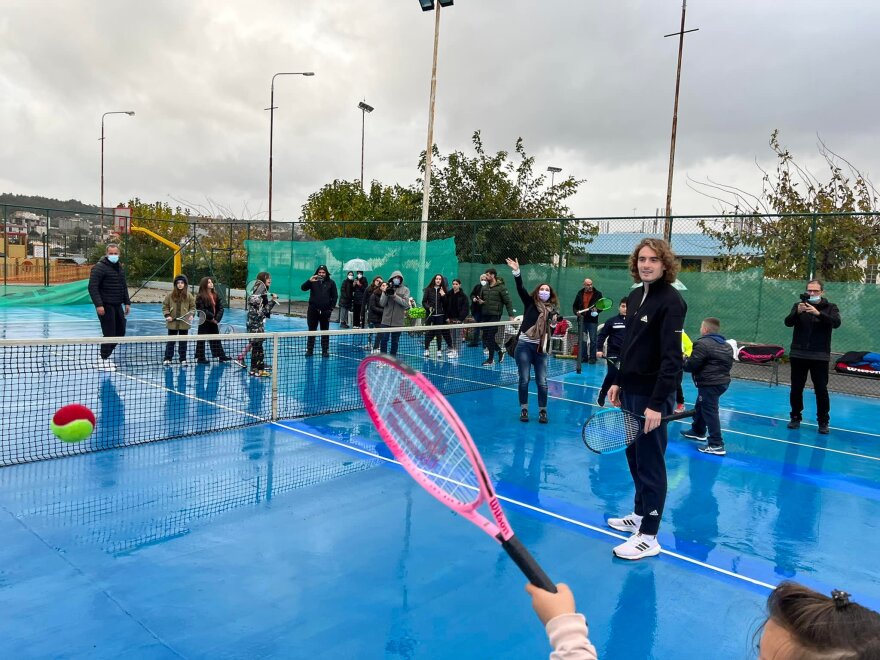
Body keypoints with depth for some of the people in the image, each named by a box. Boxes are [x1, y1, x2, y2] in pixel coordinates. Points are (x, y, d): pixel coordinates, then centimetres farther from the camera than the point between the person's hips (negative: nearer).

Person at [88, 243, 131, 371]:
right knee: (109, 333, -6)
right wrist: (98, 304, -23)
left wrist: (127, 302, 16)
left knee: (120, 332, 12)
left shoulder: (120, 267, 14)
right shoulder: (99, 267, -12)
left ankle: (106, 355, 26)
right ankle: (104, 360, 7)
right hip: (105, 306, -8)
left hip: (118, 305, 8)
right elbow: (92, 287, -17)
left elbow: (124, 286, 22)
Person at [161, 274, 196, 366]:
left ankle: (183, 359, 17)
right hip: (172, 323, 0)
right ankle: (167, 359, 15)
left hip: (184, 324, 0)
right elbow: (165, 306, 4)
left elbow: (193, 307, 5)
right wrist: (167, 315, -9)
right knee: (170, 342, 7)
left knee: (183, 342, 8)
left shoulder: (189, 295, 0)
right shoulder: (170, 295, 0)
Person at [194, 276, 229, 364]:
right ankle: (200, 358, 10)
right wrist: (211, 317, -18)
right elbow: (202, 310, -17)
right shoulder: (200, 297, -11)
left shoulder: (216, 295, 6)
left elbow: (220, 308, 2)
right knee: (201, 340, 4)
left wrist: (217, 318, -10)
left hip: (214, 322, 6)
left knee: (216, 339, 13)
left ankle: (221, 356, 18)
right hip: (204, 322, -6)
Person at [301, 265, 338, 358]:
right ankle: (309, 350, 11)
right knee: (311, 331, 6)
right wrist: (309, 281, -28)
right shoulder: (313, 281, 2)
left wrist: (331, 308, -5)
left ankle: (325, 350, 11)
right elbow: (303, 288, -10)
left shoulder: (331, 283, 2)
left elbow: (334, 296, 3)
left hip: (325, 311, 0)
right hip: (313, 310, 0)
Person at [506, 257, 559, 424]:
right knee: (524, 379, 1)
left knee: (542, 381, 2)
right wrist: (517, 272, -26)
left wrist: (554, 324, -9)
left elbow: (551, 332, 13)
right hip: (525, 345, -2)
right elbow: (520, 289, -12)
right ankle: (524, 409, 14)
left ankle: (542, 411, 16)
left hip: (541, 348, 2)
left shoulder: (552, 309, 8)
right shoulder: (530, 302, 3)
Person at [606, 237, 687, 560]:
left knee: (650, 463, 0)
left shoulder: (671, 301, -15)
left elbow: (672, 358, -21)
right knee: (634, 456, 18)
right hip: (630, 390, 8)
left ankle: (648, 537, 11)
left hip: (651, 395, -8)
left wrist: (656, 403, -25)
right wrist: (618, 381, 15)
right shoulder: (635, 296, 10)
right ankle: (640, 514, 35)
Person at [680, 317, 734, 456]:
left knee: (709, 412, -8)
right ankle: (698, 431, 44)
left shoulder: (703, 344, -16)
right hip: (722, 381, 10)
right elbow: (729, 364, 21)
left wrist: (683, 360, 4)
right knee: (700, 407, 26)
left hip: (709, 384, -10)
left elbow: (690, 365, -16)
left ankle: (717, 445, -10)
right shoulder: (727, 346, 14)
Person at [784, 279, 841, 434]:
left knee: (821, 389, -1)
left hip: (820, 356, -1)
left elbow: (836, 323, -16)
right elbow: (788, 322, -9)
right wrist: (798, 312, -29)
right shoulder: (798, 305, 4)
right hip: (798, 354, 1)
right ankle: (796, 417, 21)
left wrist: (818, 313, -31)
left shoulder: (830, 307, 1)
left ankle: (823, 421, 12)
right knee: (796, 388, 7)